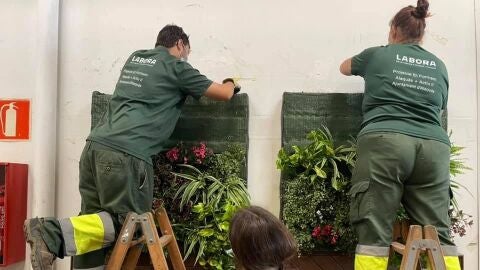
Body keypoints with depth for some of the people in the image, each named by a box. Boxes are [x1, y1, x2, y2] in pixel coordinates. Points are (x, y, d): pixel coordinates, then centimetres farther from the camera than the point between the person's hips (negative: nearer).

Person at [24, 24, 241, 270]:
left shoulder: (135, 58, 25)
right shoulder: (176, 67, 6)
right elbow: (224, 94, 14)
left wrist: (185, 89, 45)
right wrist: (231, 83, 36)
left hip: (95, 145, 8)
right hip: (126, 153, -8)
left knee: (95, 217, 11)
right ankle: (54, 233, -15)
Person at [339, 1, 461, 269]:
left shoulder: (377, 55, 15)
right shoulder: (439, 66, 22)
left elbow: (345, 67, 34)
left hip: (385, 142, -3)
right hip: (434, 147, 3)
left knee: (374, 231, -5)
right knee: (438, 232, 4)